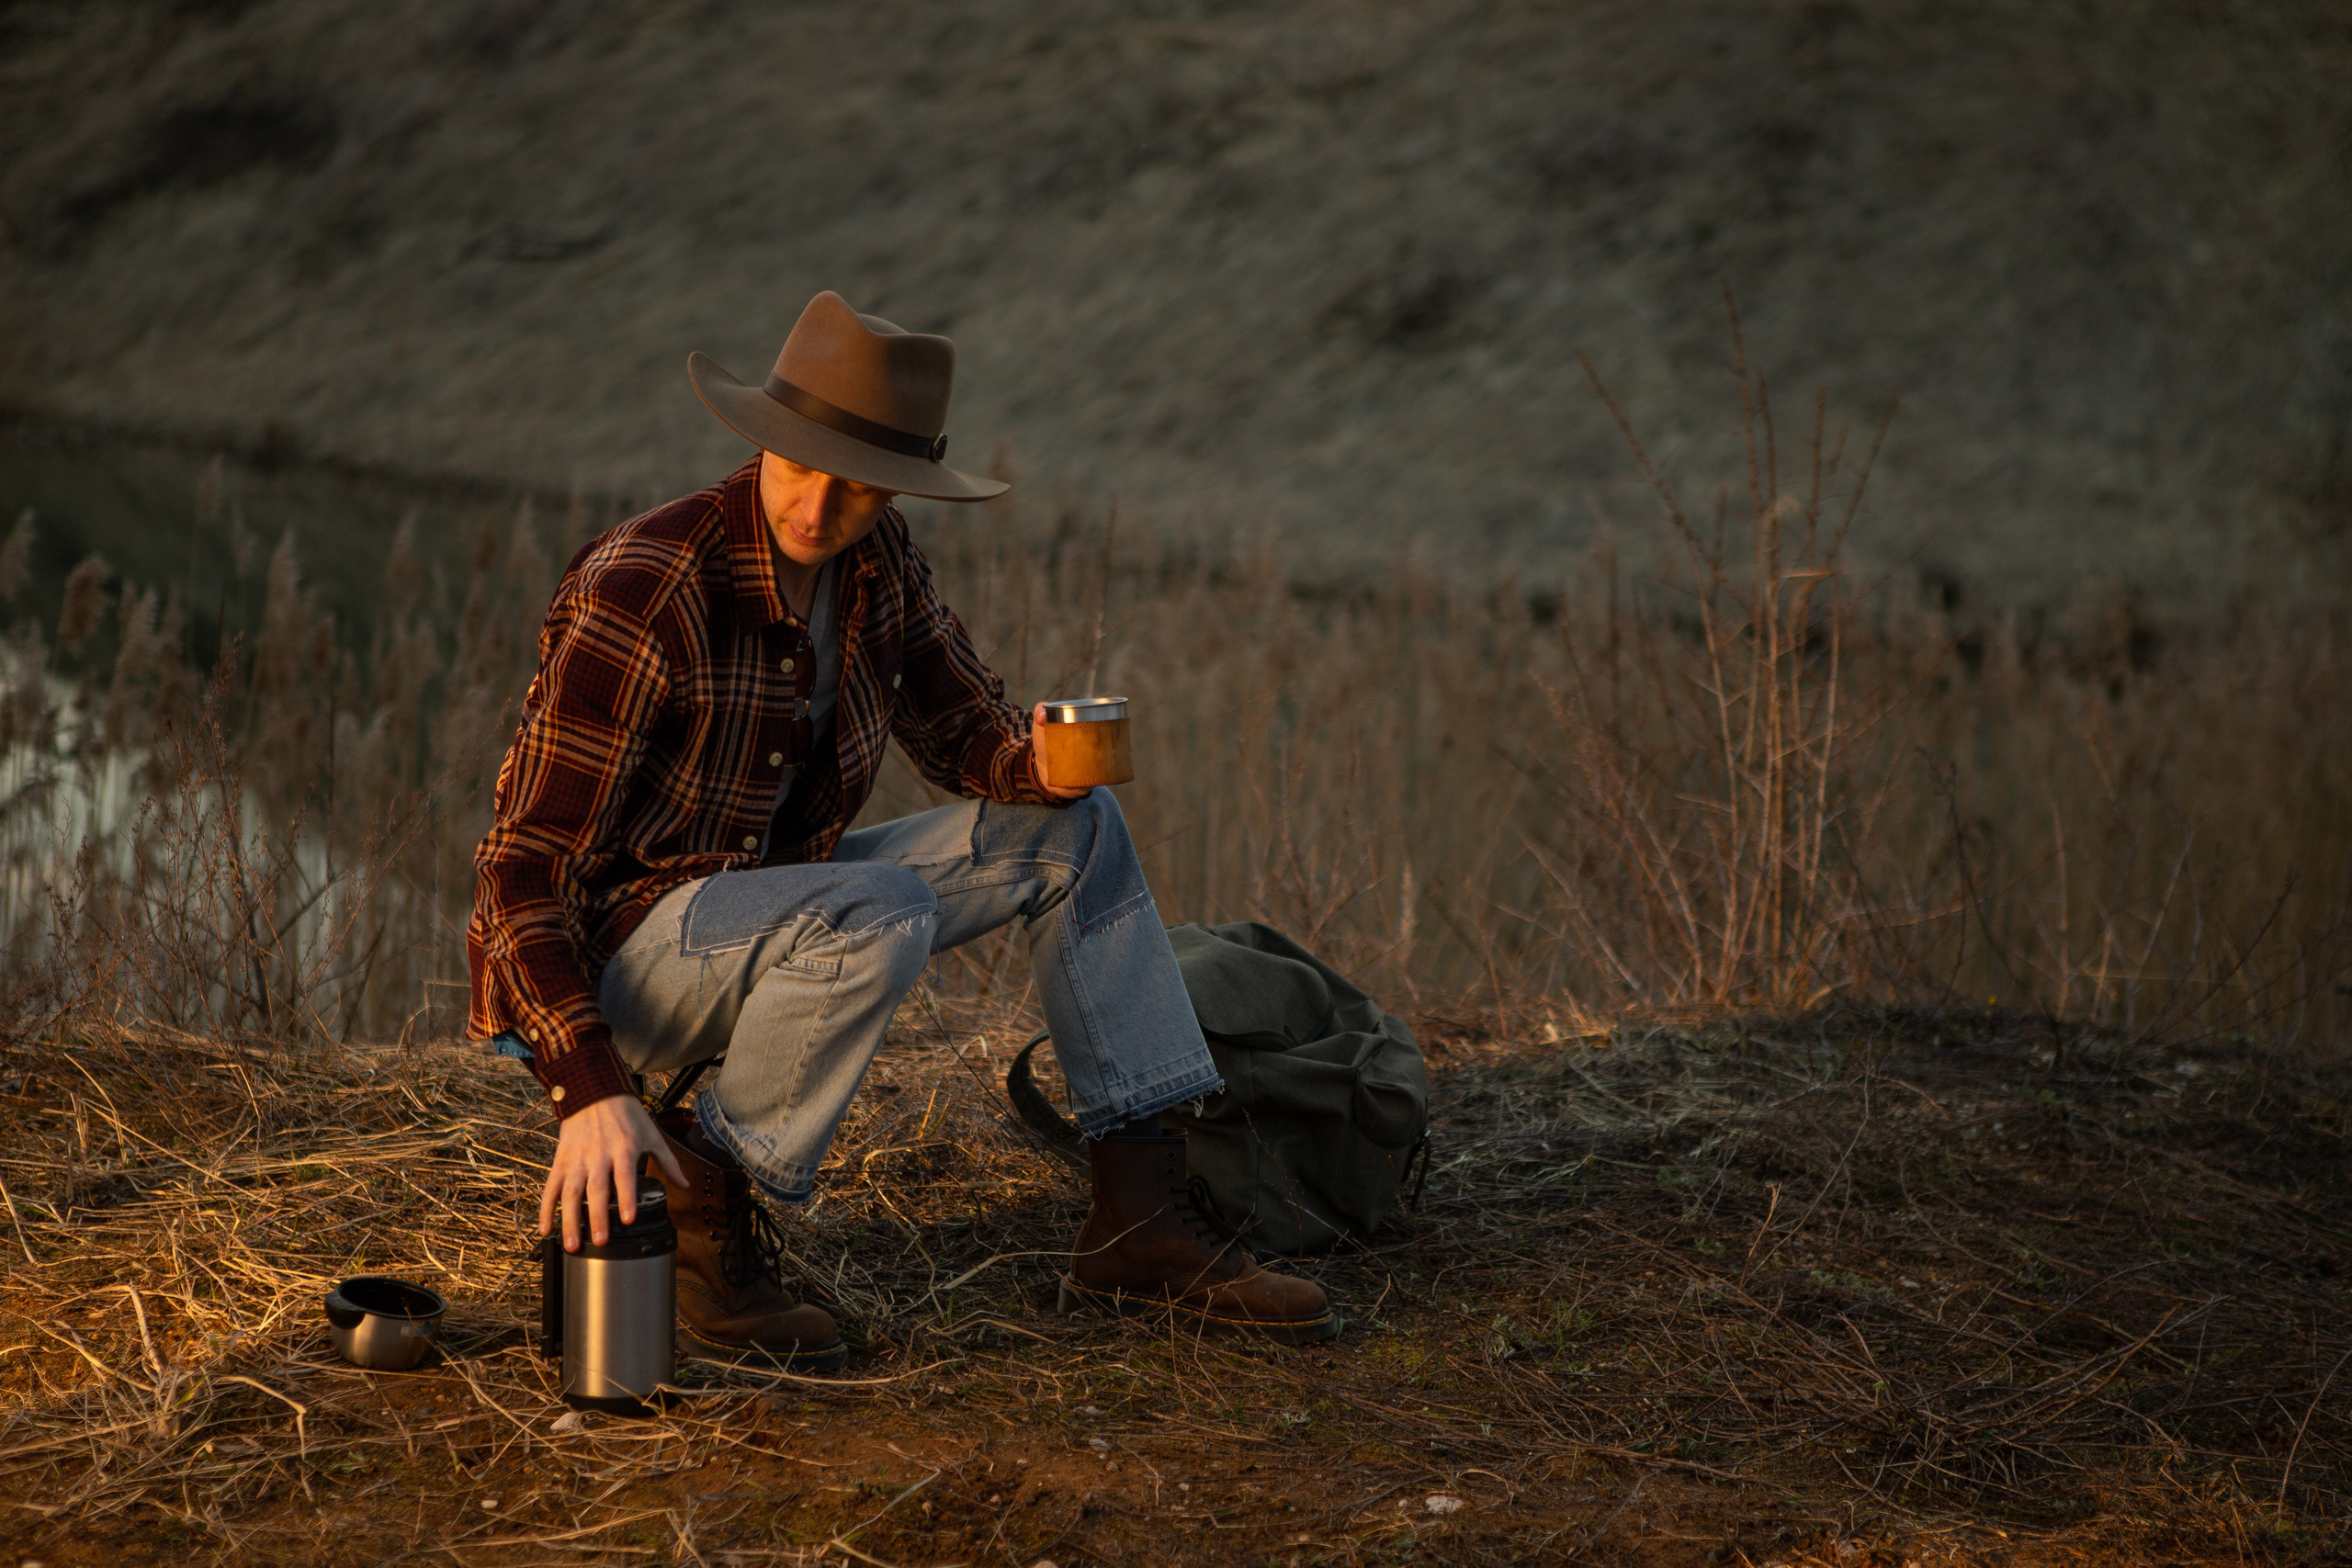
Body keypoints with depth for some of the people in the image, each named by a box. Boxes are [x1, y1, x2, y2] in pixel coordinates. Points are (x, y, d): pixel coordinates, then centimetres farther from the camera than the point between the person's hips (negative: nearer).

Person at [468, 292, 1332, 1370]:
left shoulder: (873, 557, -4)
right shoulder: (643, 593, -26)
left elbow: (965, 726, 11)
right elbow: (526, 869, -26)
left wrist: (1038, 761, -15)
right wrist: (591, 1090, -37)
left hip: (756, 916, 8)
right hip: (602, 960, -8)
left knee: (1072, 830, 3)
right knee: (880, 913, -35)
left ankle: (1140, 1220, -1)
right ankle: (701, 1212, -18)